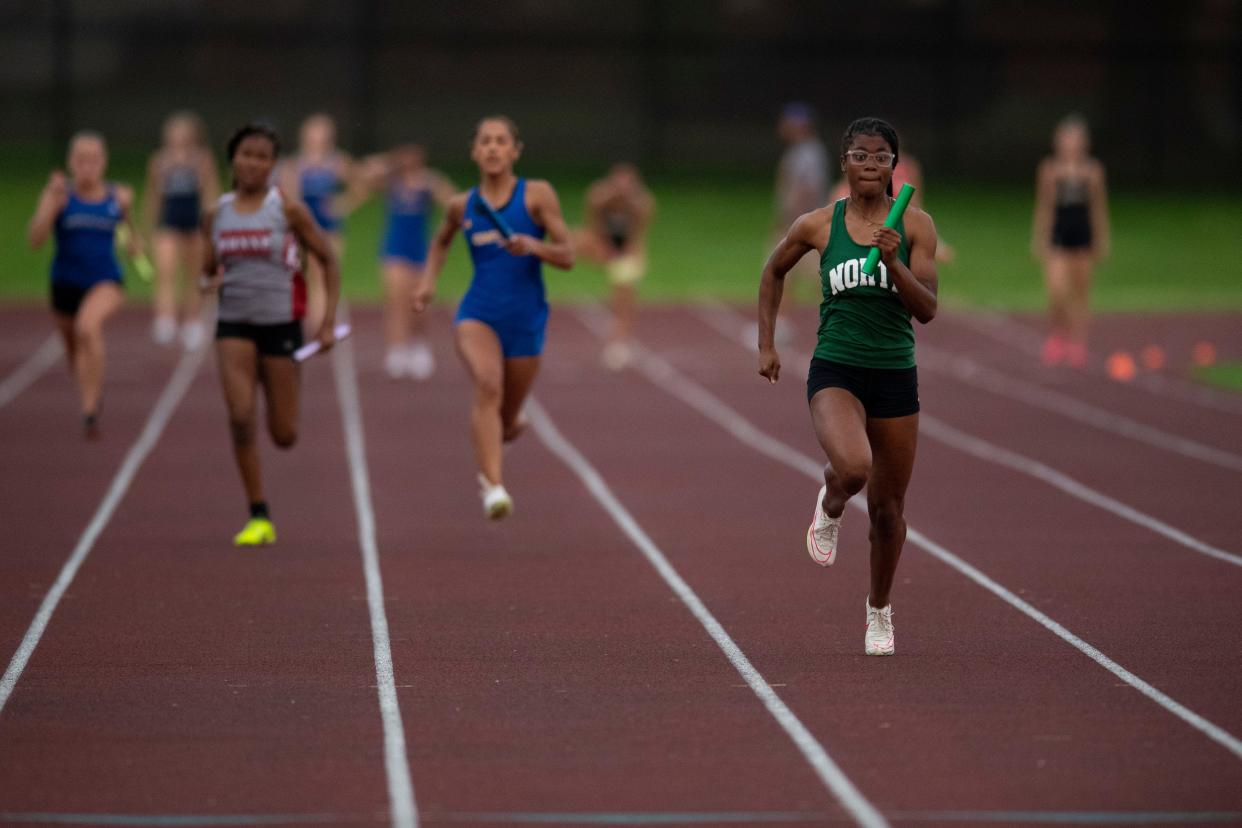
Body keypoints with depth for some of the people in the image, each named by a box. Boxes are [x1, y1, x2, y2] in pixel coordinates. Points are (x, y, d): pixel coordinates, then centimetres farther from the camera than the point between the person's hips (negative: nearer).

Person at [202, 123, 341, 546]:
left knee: (284, 436, 3)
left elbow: (328, 260, 1)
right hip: (233, 324, 2)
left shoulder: (288, 209, -4)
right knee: (240, 417, -16)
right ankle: (259, 518, -7)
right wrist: (212, 278, -9)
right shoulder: (216, 214, 5)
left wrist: (329, 320, -6)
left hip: (281, 323, -2)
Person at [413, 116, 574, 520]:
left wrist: (533, 246, -22)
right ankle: (493, 486, -36)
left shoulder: (537, 195, -2)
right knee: (488, 385, -31)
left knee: (506, 423, 11)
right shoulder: (462, 205, 5)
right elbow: (441, 241, 27)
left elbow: (567, 256, -4)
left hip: (526, 318, 0)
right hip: (478, 313, 0)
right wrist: (428, 280, 12)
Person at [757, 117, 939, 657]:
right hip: (835, 371, -2)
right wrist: (766, 345, 14)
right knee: (852, 467, -31)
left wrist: (893, 262, -22)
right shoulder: (819, 226, -2)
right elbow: (773, 272, 16)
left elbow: (927, 309, -7)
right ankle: (829, 509, 6)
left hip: (895, 374, 2)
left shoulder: (915, 226, -2)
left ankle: (880, 611, 33)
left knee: (887, 507, 9)